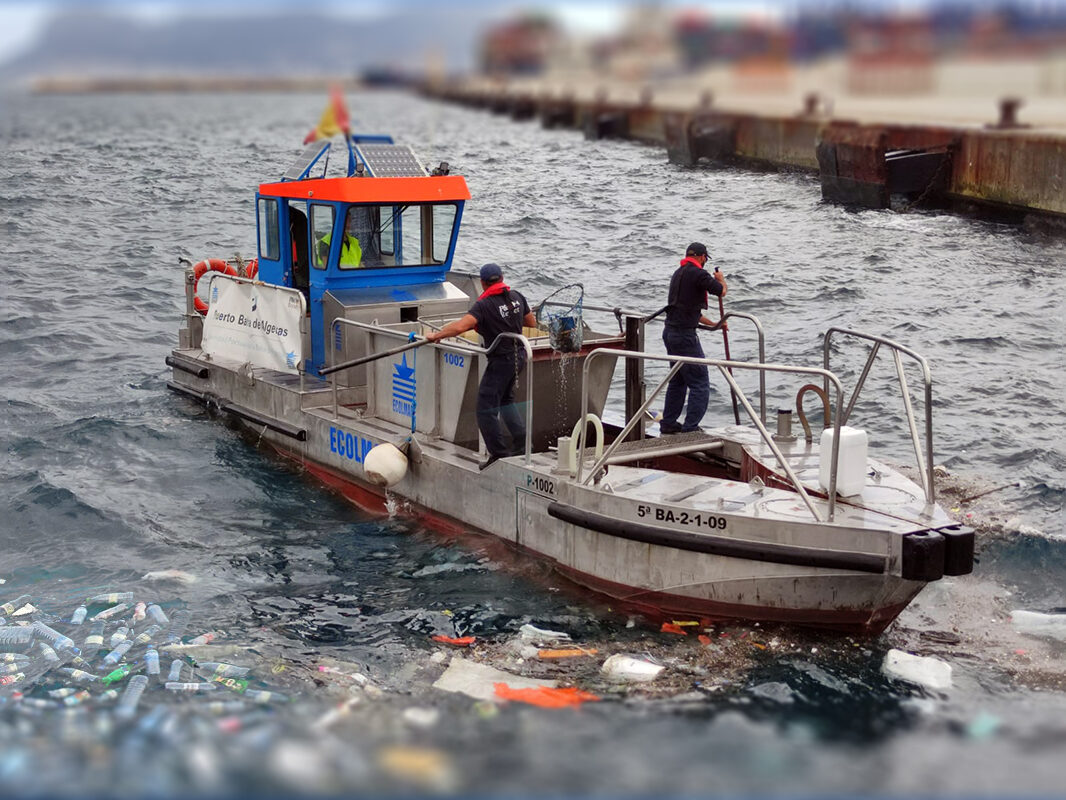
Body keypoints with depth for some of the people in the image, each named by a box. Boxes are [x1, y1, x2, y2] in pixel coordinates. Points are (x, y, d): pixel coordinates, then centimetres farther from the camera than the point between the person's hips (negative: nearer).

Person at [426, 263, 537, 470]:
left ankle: (499, 456, 4)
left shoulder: (484, 305, -20)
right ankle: (521, 443, 25)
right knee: (505, 400, 27)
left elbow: (460, 326, -33)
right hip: (519, 355, 8)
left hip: (501, 360, -8)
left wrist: (437, 335, -21)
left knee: (486, 410, 0)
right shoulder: (516, 297, 2)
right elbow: (532, 323, 13)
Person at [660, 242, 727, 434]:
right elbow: (721, 292, -7)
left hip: (670, 331, 10)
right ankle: (690, 429, -6)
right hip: (684, 335, -10)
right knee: (700, 384, -4)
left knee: (677, 380, 21)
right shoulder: (698, 274, -14)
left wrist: (712, 323, 31)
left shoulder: (678, 273, 16)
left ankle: (668, 423, 28)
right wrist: (721, 278, 15)